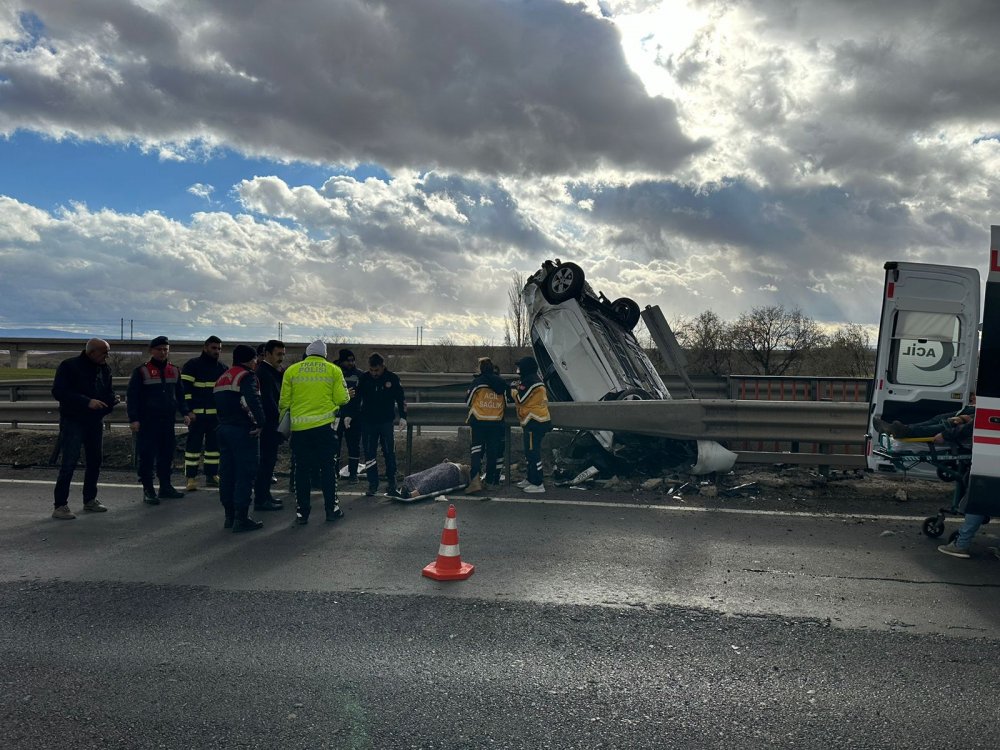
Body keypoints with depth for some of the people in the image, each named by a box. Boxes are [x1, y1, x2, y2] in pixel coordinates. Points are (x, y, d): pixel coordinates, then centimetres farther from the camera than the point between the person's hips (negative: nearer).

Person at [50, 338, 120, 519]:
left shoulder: (105, 368, 8)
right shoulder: (69, 366, -10)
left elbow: (109, 390, 19)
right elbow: (58, 392, -18)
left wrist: (113, 398, -6)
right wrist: (87, 402, -25)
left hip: (95, 421, 7)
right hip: (72, 421, -7)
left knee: (95, 460, 11)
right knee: (69, 463, -9)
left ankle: (90, 500, 24)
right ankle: (60, 506, -4)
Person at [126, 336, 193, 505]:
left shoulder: (174, 370, 12)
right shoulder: (142, 371, -4)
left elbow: (180, 394, 19)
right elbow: (132, 397, -6)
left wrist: (185, 412, 10)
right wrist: (133, 419, -12)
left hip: (168, 420, 5)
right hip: (148, 421, -5)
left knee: (167, 453, 10)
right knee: (147, 455, -3)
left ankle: (165, 486, 22)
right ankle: (148, 490, 3)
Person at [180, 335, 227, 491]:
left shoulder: (222, 368, 14)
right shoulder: (192, 365, -4)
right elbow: (184, 388, -9)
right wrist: (188, 411, -15)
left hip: (216, 414, 6)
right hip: (197, 414, -6)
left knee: (214, 444, 10)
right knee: (194, 445, -4)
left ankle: (212, 475, 19)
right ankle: (191, 478, 0)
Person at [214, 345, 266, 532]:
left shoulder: (222, 378, 19)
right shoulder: (247, 376, -11)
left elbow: (218, 403, 20)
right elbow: (253, 401, -26)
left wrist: (225, 421, 17)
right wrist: (260, 422, -20)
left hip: (224, 428, 9)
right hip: (243, 430, -9)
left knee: (228, 473, 13)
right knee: (245, 474, -5)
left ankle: (230, 516, 20)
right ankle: (241, 518, -5)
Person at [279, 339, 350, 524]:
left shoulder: (291, 370, 5)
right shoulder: (334, 370, 2)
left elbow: (284, 402, 5)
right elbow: (342, 399, -2)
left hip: (299, 427, 1)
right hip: (324, 425, -1)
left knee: (302, 469, 7)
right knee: (328, 467, 9)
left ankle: (302, 512, 11)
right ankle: (331, 509, 12)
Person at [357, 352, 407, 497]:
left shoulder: (392, 378, -4)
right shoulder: (363, 378, -1)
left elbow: (401, 398, 3)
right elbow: (356, 398, 7)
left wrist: (403, 417, -1)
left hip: (386, 422, -1)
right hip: (368, 422, 2)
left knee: (389, 453, -2)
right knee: (369, 454, 4)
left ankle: (391, 484, 6)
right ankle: (372, 484, 13)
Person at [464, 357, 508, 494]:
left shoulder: (477, 381, -7)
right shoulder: (501, 382, 5)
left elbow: (468, 401, 1)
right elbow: (506, 403, 13)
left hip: (479, 422, -3)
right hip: (496, 423, 3)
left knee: (477, 450, -2)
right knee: (493, 452, 11)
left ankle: (475, 479, -19)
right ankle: (490, 480, 19)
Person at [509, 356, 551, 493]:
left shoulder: (530, 381, -16)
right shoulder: (533, 380, 17)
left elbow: (519, 399, -14)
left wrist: (513, 389, 3)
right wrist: (518, 388, 12)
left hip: (534, 423, -11)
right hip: (534, 421, 11)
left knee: (533, 453, -9)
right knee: (530, 452, 19)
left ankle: (538, 484, -7)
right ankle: (531, 479, 29)